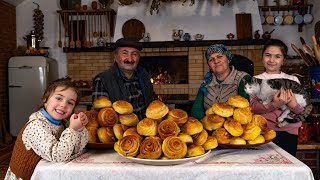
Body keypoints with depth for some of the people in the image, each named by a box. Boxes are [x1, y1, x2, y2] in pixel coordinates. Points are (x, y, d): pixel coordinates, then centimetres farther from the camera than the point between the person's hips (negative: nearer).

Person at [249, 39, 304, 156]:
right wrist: (274, 105, -22)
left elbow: (301, 111, 6)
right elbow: (253, 107, -6)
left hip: (288, 131, 2)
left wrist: (293, 105, -16)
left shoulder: (293, 80, 11)